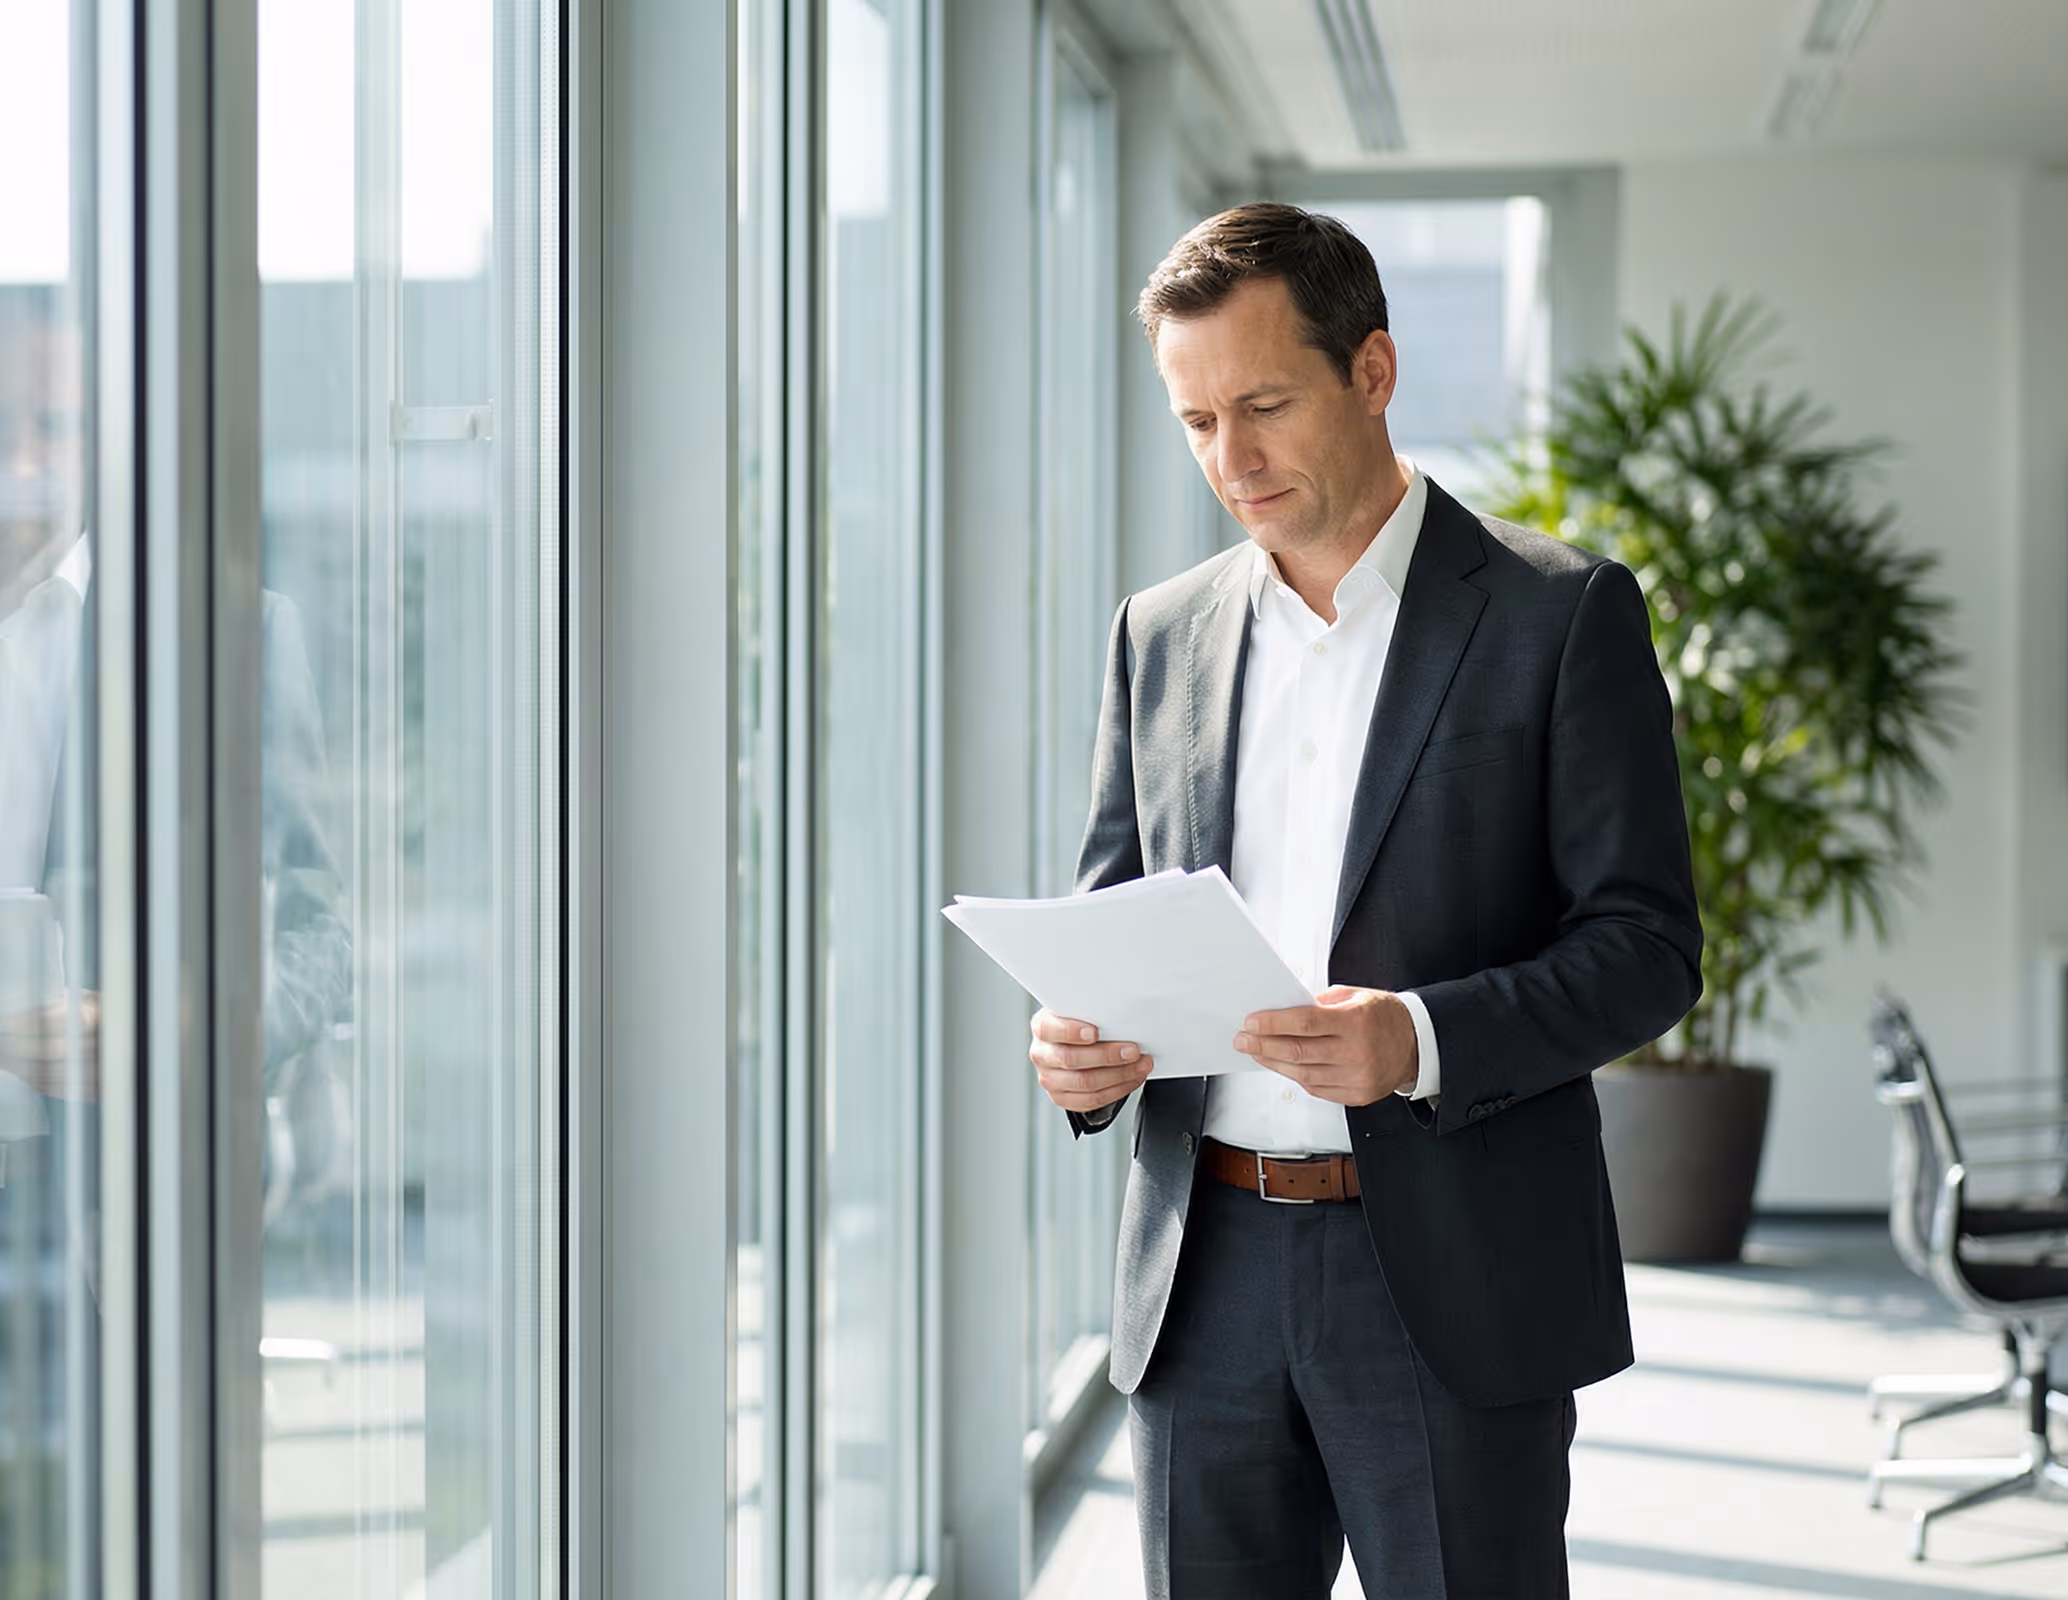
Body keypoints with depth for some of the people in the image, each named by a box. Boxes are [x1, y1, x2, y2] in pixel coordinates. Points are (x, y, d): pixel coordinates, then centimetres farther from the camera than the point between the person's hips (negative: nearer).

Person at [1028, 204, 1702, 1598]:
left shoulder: (1563, 614, -2)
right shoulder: (1163, 633, 12)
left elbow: (1647, 944, -6)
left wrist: (1421, 1040, -22)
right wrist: (1083, 1041, -6)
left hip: (1454, 1285, -4)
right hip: (1206, 1280, 4)